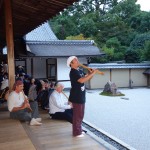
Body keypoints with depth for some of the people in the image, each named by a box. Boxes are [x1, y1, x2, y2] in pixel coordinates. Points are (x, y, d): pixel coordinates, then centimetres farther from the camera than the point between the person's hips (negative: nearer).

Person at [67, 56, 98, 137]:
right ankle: (77, 132, 9)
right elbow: (82, 80, -31)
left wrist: (91, 73, -5)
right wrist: (92, 73, -27)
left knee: (80, 114, 18)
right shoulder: (73, 72, -18)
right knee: (77, 115, -1)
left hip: (81, 96, 9)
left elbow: (86, 77, 16)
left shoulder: (80, 71, 10)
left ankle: (79, 129, 31)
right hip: (76, 97, -9)